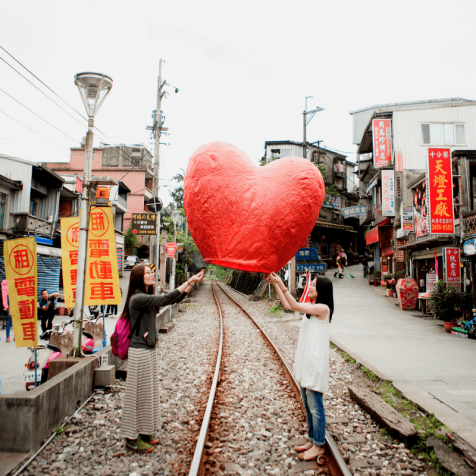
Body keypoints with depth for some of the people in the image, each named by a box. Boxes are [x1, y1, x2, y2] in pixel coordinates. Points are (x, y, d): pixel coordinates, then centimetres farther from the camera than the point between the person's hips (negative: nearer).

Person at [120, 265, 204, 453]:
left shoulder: (147, 297, 11)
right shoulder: (137, 298, -18)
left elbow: (175, 299, 9)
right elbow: (166, 299, -26)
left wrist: (192, 282, -2)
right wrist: (189, 281, -21)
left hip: (150, 350, 9)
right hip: (139, 351, -9)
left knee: (149, 392, 16)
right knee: (139, 393, 2)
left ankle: (144, 433, 29)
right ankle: (132, 438, 16)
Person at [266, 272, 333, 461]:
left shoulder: (322, 308, -15)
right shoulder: (311, 307, 12)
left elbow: (295, 306, -23)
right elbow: (287, 305, 13)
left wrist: (281, 284, -24)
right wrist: (275, 284, 5)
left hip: (315, 362, -9)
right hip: (305, 360, 9)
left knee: (315, 406, 2)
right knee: (308, 405, 17)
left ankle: (319, 445, 15)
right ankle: (312, 440, 30)